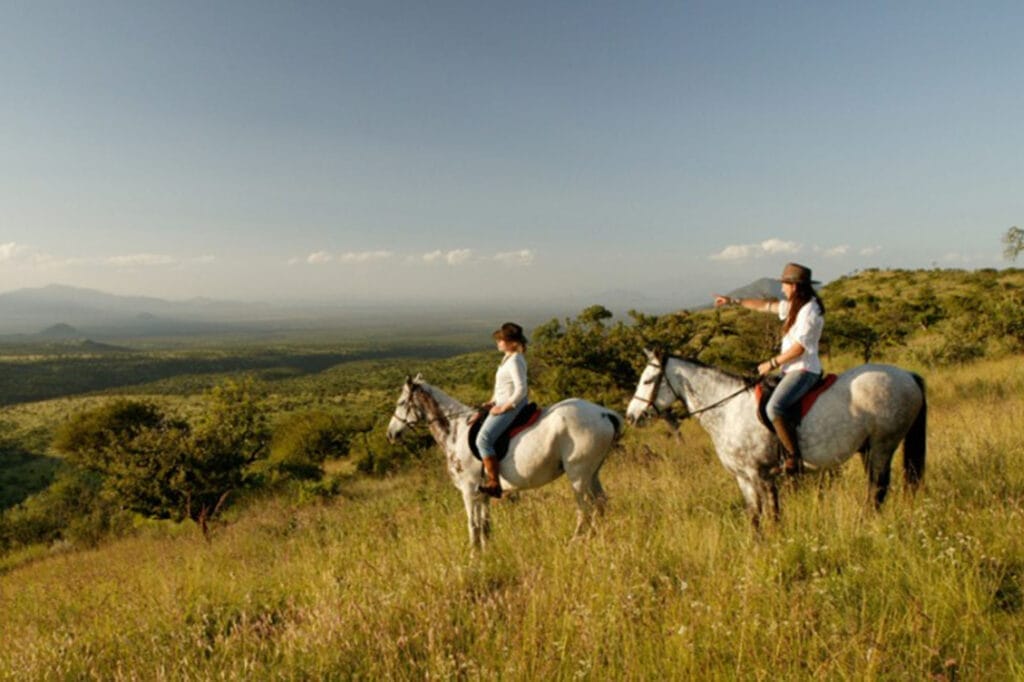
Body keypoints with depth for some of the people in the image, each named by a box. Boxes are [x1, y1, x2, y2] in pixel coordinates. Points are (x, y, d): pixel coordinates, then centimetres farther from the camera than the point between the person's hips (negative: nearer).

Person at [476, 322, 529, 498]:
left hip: (511, 406, -11)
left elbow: (521, 389, -24)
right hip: (502, 404, 11)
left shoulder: (515, 361, -19)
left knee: (483, 439, -19)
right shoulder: (508, 357, 13)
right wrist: (492, 402, 11)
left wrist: (504, 408, -19)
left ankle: (494, 484, -16)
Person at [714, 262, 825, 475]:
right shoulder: (794, 306, 12)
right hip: (792, 370, 11)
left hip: (804, 370, -11)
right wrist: (733, 301, 24)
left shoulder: (810, 310, -17)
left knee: (774, 407, -29)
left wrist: (772, 364, -13)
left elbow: (798, 348, -21)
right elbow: (766, 305, 23)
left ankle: (794, 457, -21)